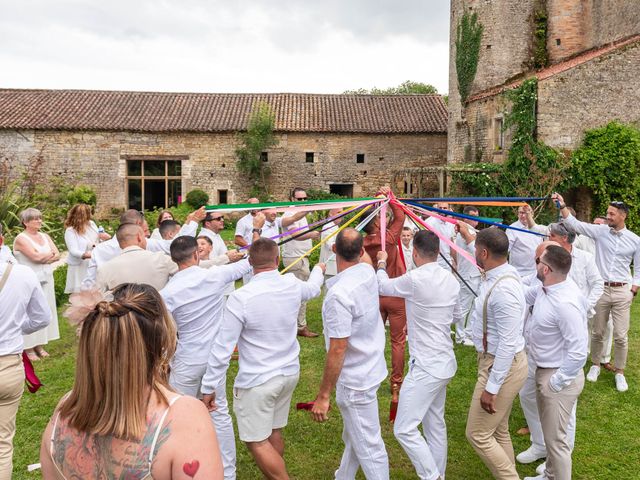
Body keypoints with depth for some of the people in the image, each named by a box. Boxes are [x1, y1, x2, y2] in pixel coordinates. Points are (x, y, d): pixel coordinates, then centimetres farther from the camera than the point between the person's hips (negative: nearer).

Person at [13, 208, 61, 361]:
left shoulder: (45, 237, 11)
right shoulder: (21, 239, -9)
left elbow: (57, 256, 4)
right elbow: (35, 256, -20)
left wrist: (42, 258, -12)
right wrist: (50, 253, -4)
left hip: (46, 279, 7)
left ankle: (39, 345, 19)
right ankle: (28, 348, 4)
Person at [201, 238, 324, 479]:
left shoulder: (240, 298, -21)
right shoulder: (292, 285, -4)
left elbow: (222, 347, -17)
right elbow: (313, 288, 21)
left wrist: (209, 387, -7)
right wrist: (318, 269, 44)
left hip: (257, 381, -6)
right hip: (289, 373, 6)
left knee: (257, 442, 5)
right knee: (274, 432, 20)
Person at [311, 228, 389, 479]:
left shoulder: (339, 294, -30)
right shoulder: (368, 272, -6)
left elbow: (338, 350, -27)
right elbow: (365, 257, 22)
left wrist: (323, 396, -19)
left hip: (355, 379, -9)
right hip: (370, 368, 10)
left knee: (368, 446, 5)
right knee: (353, 437, 27)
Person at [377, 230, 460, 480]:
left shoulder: (415, 279, -21)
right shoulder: (451, 279, 3)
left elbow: (383, 286, -3)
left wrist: (381, 264, 17)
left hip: (426, 367, -9)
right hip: (445, 363, 9)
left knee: (404, 429, -3)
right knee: (436, 424, 20)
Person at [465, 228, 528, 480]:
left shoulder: (503, 288, -28)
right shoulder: (496, 277, 2)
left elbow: (508, 343, -28)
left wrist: (491, 387, -24)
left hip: (502, 366, -10)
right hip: (492, 359, 10)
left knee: (478, 434, 0)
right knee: (499, 431, 20)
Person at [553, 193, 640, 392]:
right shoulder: (600, 231, -2)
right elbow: (575, 225, -11)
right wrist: (562, 206, -23)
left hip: (622, 291, -1)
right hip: (600, 288, 1)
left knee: (621, 336, 3)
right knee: (598, 332, 12)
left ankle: (620, 372, 20)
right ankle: (595, 365, 30)